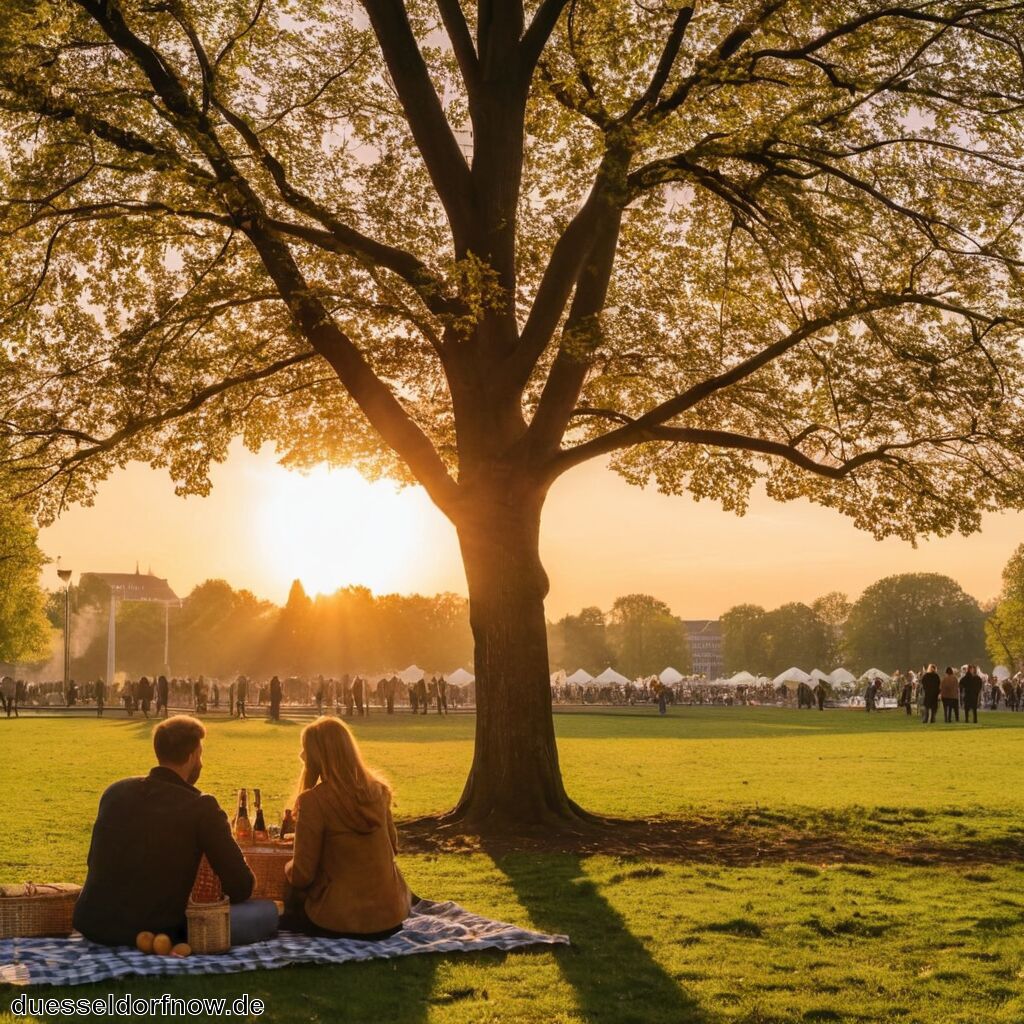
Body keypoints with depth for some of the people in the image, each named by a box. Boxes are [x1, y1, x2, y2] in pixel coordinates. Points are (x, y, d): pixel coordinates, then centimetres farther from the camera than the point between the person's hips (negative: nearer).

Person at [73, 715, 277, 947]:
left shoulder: (115, 792, 5)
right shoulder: (201, 807, -10)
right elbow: (241, 887, -7)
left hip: (92, 924, 6)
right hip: (155, 931, -6)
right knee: (268, 911, 2)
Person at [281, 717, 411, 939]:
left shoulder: (314, 801, -16)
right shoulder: (377, 789, 2)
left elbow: (302, 876, -12)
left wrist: (288, 867, 10)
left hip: (344, 919, -6)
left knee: (284, 914, 24)